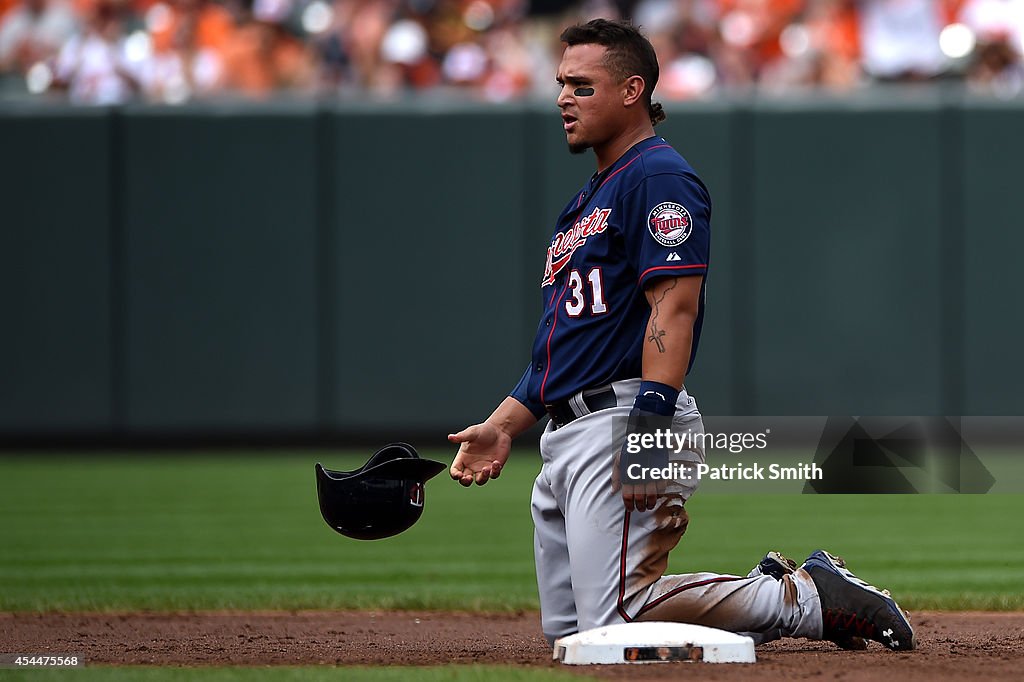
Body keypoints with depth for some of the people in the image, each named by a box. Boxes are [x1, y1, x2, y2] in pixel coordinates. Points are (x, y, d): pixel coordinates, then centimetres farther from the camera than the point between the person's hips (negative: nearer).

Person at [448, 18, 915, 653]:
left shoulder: (660, 177, -7)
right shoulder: (587, 199, 24)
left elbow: (674, 308, -18)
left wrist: (648, 427, -27)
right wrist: (502, 426, 18)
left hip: (623, 418, -10)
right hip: (567, 434, 10)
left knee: (617, 616, -19)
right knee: (567, 625, 7)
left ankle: (808, 599, -6)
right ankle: (771, 593, 13)